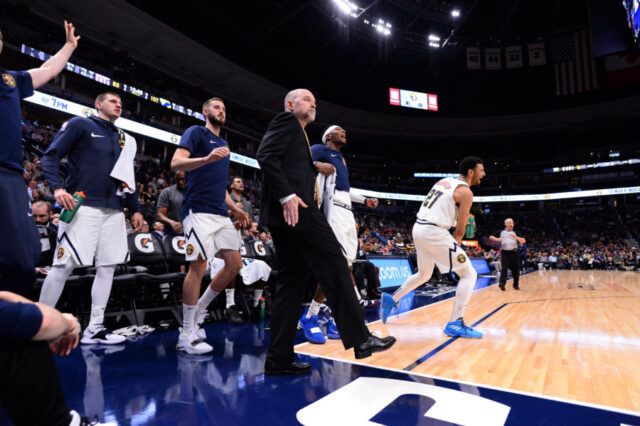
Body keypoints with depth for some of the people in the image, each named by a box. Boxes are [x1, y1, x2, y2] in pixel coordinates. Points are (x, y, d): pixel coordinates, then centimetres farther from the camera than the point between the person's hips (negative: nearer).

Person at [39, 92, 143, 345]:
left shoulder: (123, 139, 22)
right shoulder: (79, 125, 5)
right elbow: (50, 156, -1)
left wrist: (135, 209, 18)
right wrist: (57, 188, -18)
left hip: (114, 210, 6)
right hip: (83, 206, -6)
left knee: (108, 266, 2)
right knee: (65, 265, -7)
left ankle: (95, 328, 10)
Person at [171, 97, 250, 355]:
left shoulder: (224, 145, 26)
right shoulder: (196, 133, 4)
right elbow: (176, 163, -10)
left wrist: (235, 209, 22)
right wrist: (207, 158, -26)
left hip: (221, 214, 8)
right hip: (199, 210, -8)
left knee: (235, 265, 3)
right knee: (198, 267, -10)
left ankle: (198, 312, 19)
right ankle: (186, 336, 1)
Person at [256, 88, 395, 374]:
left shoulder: (296, 132, 31)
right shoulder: (287, 120, 4)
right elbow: (266, 156, -12)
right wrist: (287, 195, -20)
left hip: (287, 213, 10)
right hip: (296, 209, -10)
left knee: (291, 281, 7)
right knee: (335, 267, -5)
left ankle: (279, 359, 11)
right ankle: (360, 339, 4)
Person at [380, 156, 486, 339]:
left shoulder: (444, 181, 18)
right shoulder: (465, 192, -6)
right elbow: (460, 230, -5)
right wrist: (455, 245, 10)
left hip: (418, 228, 9)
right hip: (434, 232, -9)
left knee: (424, 274, 28)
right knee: (469, 274, 0)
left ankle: (392, 299, 30)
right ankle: (455, 324, -3)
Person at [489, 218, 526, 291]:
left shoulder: (515, 233, 10)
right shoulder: (501, 232, 7)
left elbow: (523, 241, -1)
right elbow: (491, 237, 8)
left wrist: (516, 237, -17)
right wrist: (497, 239, -11)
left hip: (514, 253, 2)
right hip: (505, 252, -2)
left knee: (516, 270, 4)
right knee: (504, 268, -13)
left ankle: (516, 285, 16)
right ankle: (502, 283, -20)